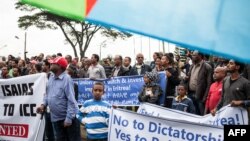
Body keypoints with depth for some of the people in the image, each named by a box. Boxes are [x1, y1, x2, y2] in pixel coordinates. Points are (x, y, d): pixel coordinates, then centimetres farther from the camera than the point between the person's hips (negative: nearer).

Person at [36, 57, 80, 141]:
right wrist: (43, 104, 0)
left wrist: (68, 118, -23)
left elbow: (71, 100, -22)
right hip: (56, 117, 8)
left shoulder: (67, 79, -19)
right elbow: (48, 94, 17)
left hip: (68, 116, -8)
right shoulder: (51, 77, 5)